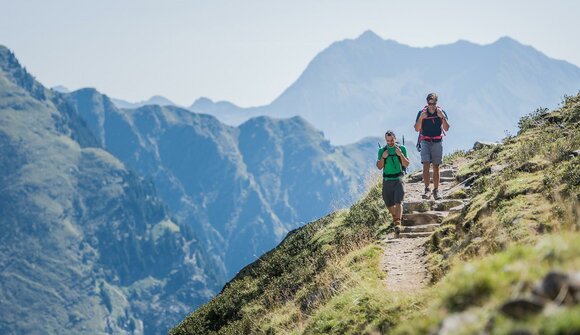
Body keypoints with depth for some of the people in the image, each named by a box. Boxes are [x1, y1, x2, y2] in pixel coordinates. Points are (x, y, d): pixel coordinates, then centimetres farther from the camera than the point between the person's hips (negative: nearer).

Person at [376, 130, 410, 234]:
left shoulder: (401, 149, 1)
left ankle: (398, 223, -26)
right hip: (387, 181, 2)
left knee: (398, 202, -17)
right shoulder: (382, 150, 4)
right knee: (389, 204, 12)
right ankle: (395, 217, 41)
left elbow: (406, 164, -2)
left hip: (398, 180, -2)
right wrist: (383, 157, -15)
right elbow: (379, 167, 2)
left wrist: (401, 155, -17)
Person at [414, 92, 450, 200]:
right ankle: (427, 189, -18)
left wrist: (442, 117, -20)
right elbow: (417, 129, -5)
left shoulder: (441, 112, -1)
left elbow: (446, 128, -6)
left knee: (436, 167, 4)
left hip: (437, 142, 1)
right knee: (426, 165, -16)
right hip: (425, 141, -1)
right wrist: (421, 118, -19)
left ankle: (436, 190, 10)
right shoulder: (422, 112, -3)